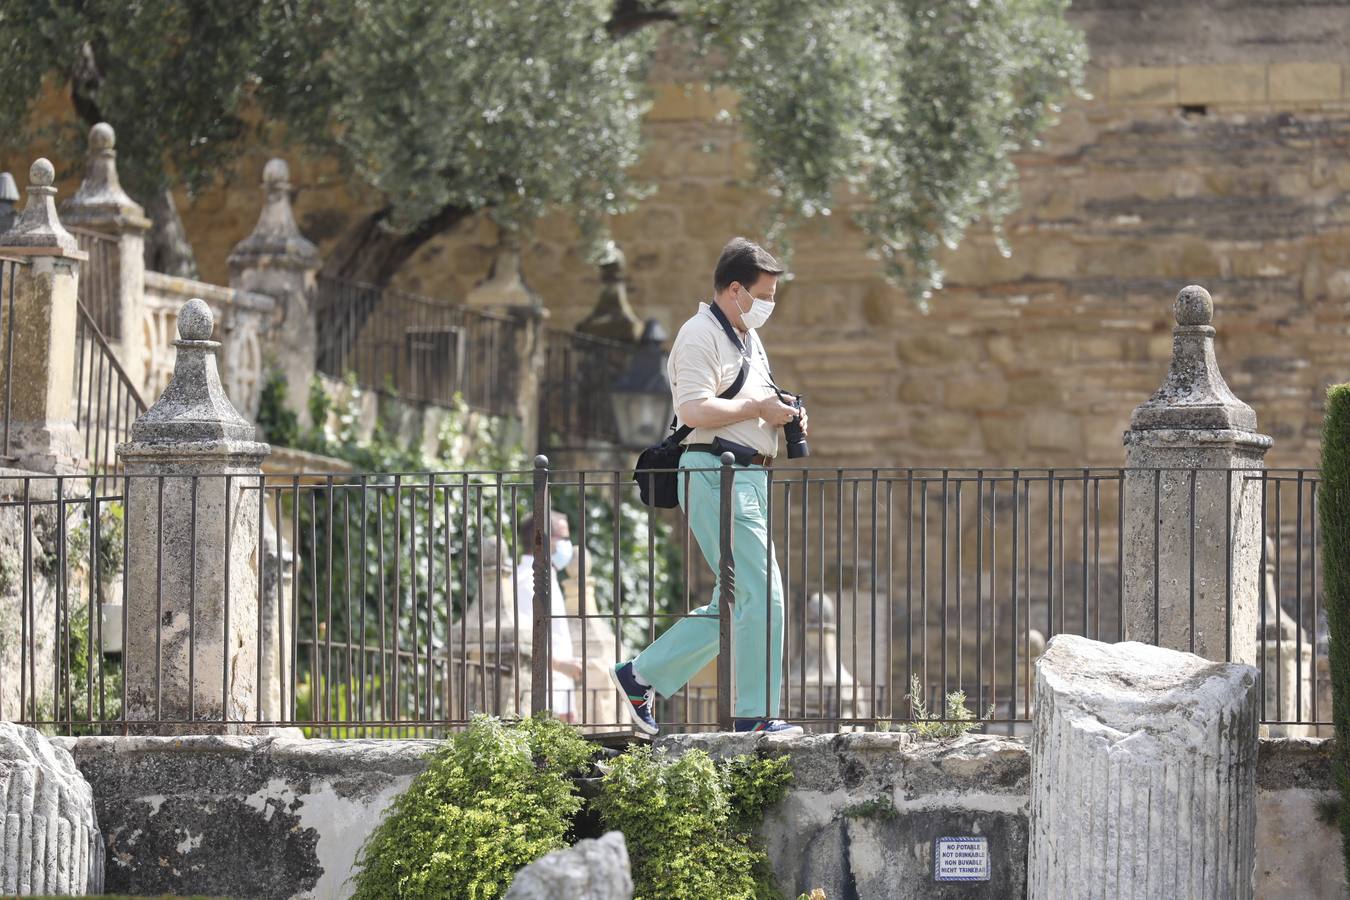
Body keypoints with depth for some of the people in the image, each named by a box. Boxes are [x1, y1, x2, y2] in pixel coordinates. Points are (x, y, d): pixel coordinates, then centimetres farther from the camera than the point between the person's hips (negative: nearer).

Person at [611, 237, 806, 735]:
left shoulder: (748, 339, 22)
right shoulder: (701, 335, -9)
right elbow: (695, 408, -22)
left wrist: (783, 415, 11)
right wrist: (758, 407, -17)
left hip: (749, 479, 10)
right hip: (715, 473, -10)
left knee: (734, 604, 12)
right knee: (763, 596, -13)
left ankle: (640, 676, 19)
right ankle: (755, 714, -9)